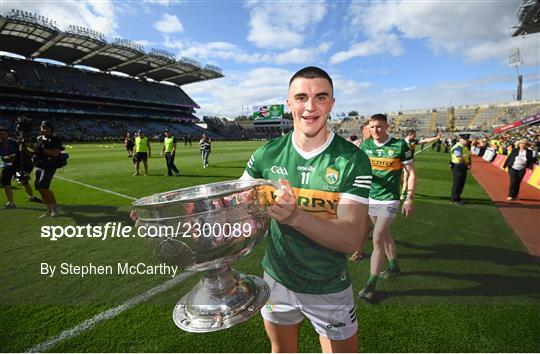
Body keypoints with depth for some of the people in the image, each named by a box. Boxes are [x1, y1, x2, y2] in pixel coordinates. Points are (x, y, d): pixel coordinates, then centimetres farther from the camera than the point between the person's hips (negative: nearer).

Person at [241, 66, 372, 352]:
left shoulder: (353, 160, -17)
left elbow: (351, 239, -24)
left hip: (329, 288, -2)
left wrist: (295, 216, -41)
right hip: (276, 279, 3)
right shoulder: (267, 154, -10)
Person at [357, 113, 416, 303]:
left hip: (388, 200, -5)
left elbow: (411, 173, -5)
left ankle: (371, 285, 4)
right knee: (384, 234, 21)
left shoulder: (400, 145, -10)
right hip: (370, 198, 5)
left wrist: (409, 199, -9)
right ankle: (393, 267, 44)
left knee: (377, 240, -8)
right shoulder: (365, 145, 1)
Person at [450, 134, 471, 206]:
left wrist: (469, 164, 2)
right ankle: (455, 199, 5)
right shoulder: (457, 147, -17)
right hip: (457, 167, -9)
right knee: (457, 184, -3)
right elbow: (460, 158, -23)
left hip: (464, 167, 9)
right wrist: (467, 164, -8)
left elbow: (469, 156, 19)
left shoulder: (466, 147, 14)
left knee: (461, 183, 14)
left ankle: (458, 197, 25)